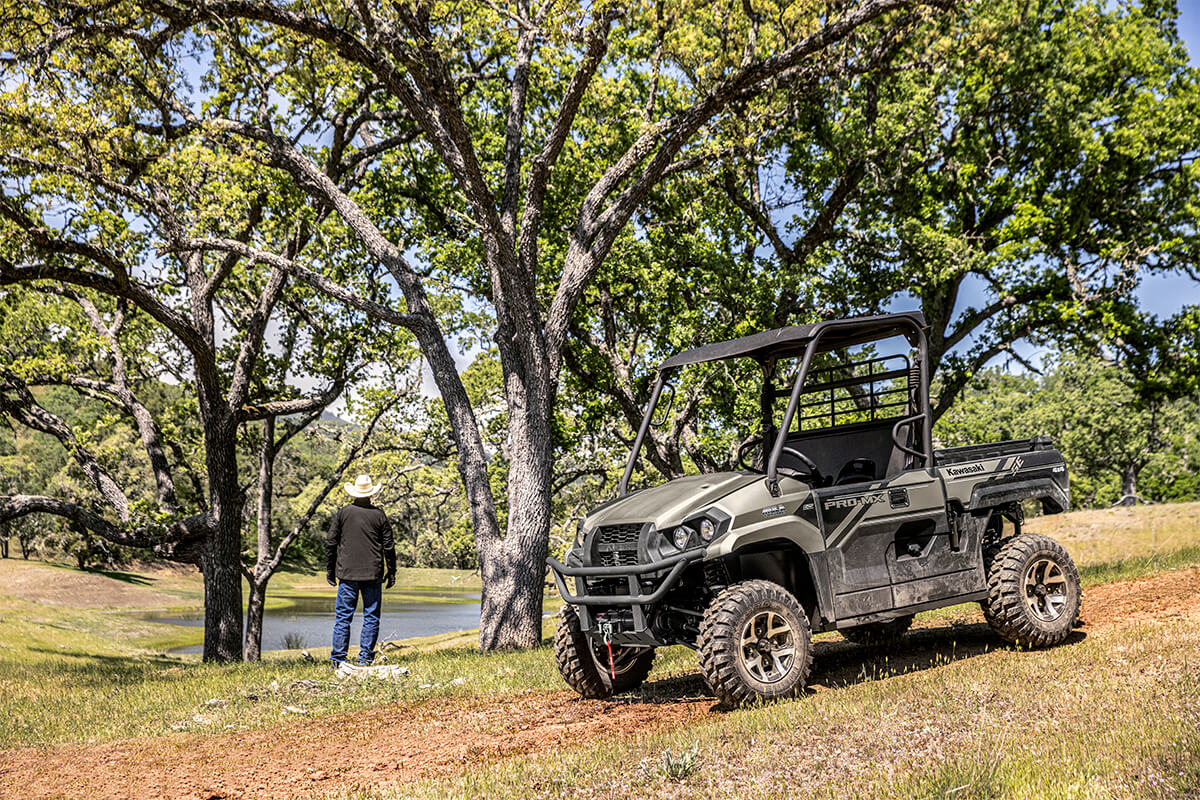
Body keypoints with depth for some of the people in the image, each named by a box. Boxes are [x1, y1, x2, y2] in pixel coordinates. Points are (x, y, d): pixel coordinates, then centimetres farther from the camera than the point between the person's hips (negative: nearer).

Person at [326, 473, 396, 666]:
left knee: (343, 616, 5)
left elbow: (331, 542, 3)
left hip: (347, 573, 1)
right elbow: (388, 546, 1)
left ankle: (338, 659, 3)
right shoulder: (379, 515, -1)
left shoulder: (344, 513, 0)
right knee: (371, 617, 7)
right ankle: (365, 658, 5)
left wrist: (330, 570, 12)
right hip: (373, 574, 0)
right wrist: (391, 572, 11)